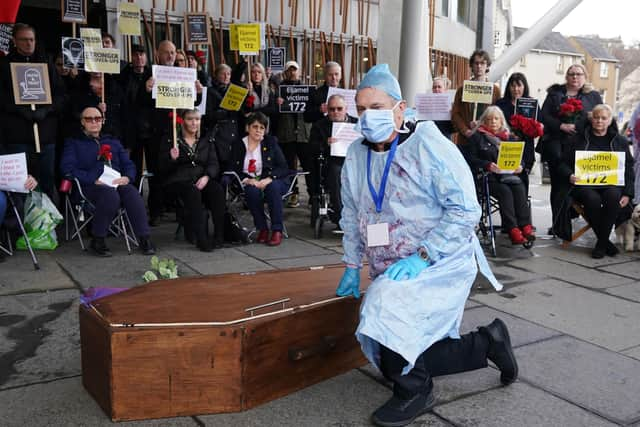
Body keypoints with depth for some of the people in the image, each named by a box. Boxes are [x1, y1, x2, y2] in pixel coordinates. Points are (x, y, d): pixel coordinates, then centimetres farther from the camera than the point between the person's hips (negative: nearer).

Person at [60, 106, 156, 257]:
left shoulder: (113, 142, 30)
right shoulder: (73, 143, 17)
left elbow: (128, 164, 22)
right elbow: (68, 168, -1)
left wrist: (127, 177, -4)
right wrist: (94, 180, -15)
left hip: (117, 183, 3)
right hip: (90, 186, -3)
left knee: (133, 193, -32)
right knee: (111, 195, -37)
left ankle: (144, 238, -32)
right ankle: (97, 240, -22)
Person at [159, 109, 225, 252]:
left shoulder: (207, 140, 18)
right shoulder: (171, 140, 8)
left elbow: (214, 164, 8)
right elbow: (163, 169, 4)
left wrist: (206, 177, -13)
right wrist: (172, 159, -18)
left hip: (201, 180, 3)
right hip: (177, 182, -3)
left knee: (218, 190, -29)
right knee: (193, 192, -36)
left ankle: (220, 235, -27)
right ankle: (201, 238, -37)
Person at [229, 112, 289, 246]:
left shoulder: (271, 142, 4)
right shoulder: (238, 146, 6)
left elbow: (283, 168, -3)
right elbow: (235, 171, 0)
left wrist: (269, 179, -20)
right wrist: (249, 180, -19)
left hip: (273, 182, 0)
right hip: (250, 184, 1)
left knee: (273, 187, -34)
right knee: (252, 190, -33)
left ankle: (277, 231, -30)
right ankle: (262, 229, -19)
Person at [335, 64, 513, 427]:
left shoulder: (429, 146, -15)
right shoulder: (357, 155, 3)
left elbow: (466, 210, -19)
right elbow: (352, 216, 13)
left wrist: (422, 257, -25)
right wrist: (352, 266, 10)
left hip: (442, 264, -7)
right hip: (393, 274, 7)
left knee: (388, 308, -32)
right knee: (394, 361, 7)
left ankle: (414, 393, -5)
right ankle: (487, 343, 24)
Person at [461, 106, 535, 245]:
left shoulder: (509, 138, 22)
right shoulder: (477, 137, 8)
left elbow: (521, 157, 20)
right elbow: (470, 158, -3)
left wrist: (520, 166, -4)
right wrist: (487, 165, -19)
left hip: (509, 175, 4)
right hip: (488, 178, -4)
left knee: (520, 188, -27)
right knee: (505, 191, -31)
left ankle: (525, 226, -28)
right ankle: (513, 229, -32)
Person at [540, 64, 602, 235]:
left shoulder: (593, 96, 13)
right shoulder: (555, 93, 12)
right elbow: (544, 116, 3)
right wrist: (561, 125, -12)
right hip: (556, 145, 1)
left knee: (571, 183, -6)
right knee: (558, 183, 3)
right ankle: (558, 224, 11)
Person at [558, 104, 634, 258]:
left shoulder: (620, 141, 18)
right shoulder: (578, 139, 13)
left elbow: (629, 169, 14)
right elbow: (564, 163, 11)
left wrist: (627, 193, 0)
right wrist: (570, 176, -13)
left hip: (611, 184, 1)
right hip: (585, 185, -1)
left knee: (613, 196, -35)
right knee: (593, 199, -35)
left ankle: (601, 243, -22)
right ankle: (606, 242, -16)